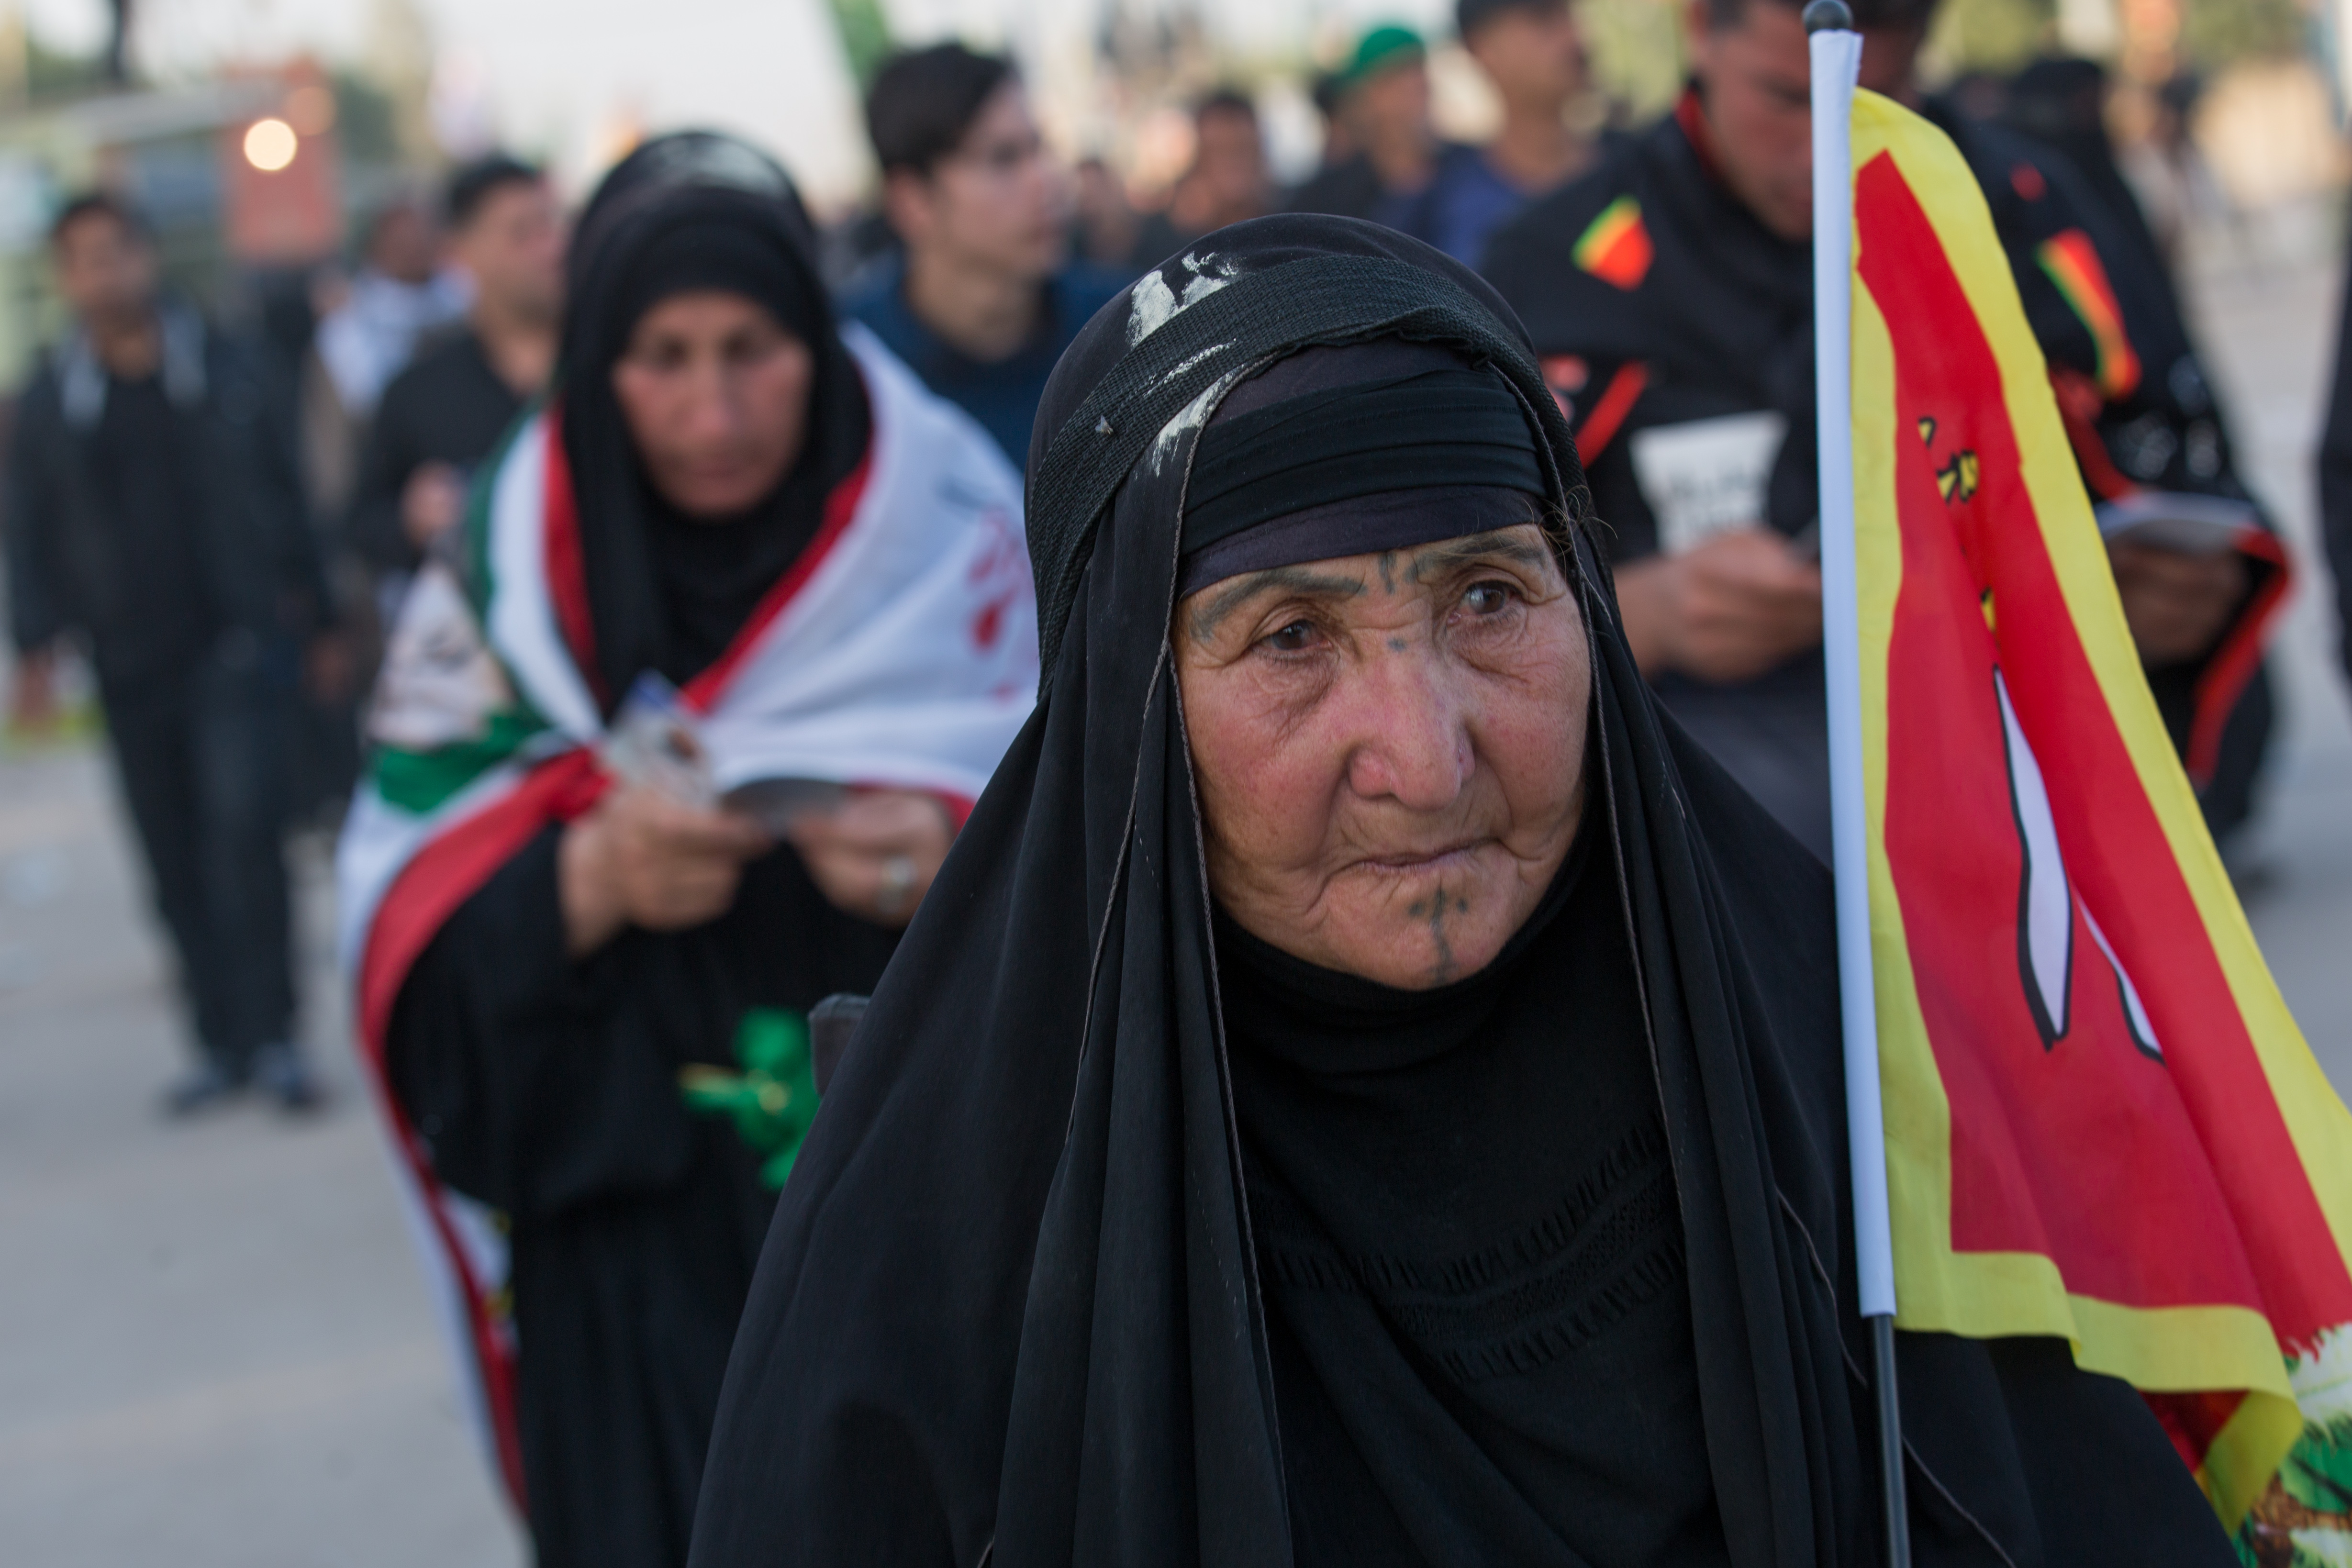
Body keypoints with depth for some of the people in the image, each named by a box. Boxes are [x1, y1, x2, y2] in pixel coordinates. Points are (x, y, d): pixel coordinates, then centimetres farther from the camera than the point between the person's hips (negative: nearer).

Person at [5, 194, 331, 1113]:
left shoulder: (222, 371, 4)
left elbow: (283, 496, 8)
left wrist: (317, 614, 8)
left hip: (235, 647, -2)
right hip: (132, 665, 2)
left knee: (243, 824, -15)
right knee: (174, 860, 6)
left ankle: (271, 1036, -10)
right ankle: (222, 1045, 14)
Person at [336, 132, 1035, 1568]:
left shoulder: (949, 528, -2)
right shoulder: (504, 576, 0)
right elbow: (406, 933, -3)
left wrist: (954, 862, -20)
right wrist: (583, 885, -22)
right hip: (637, 1223, 0)